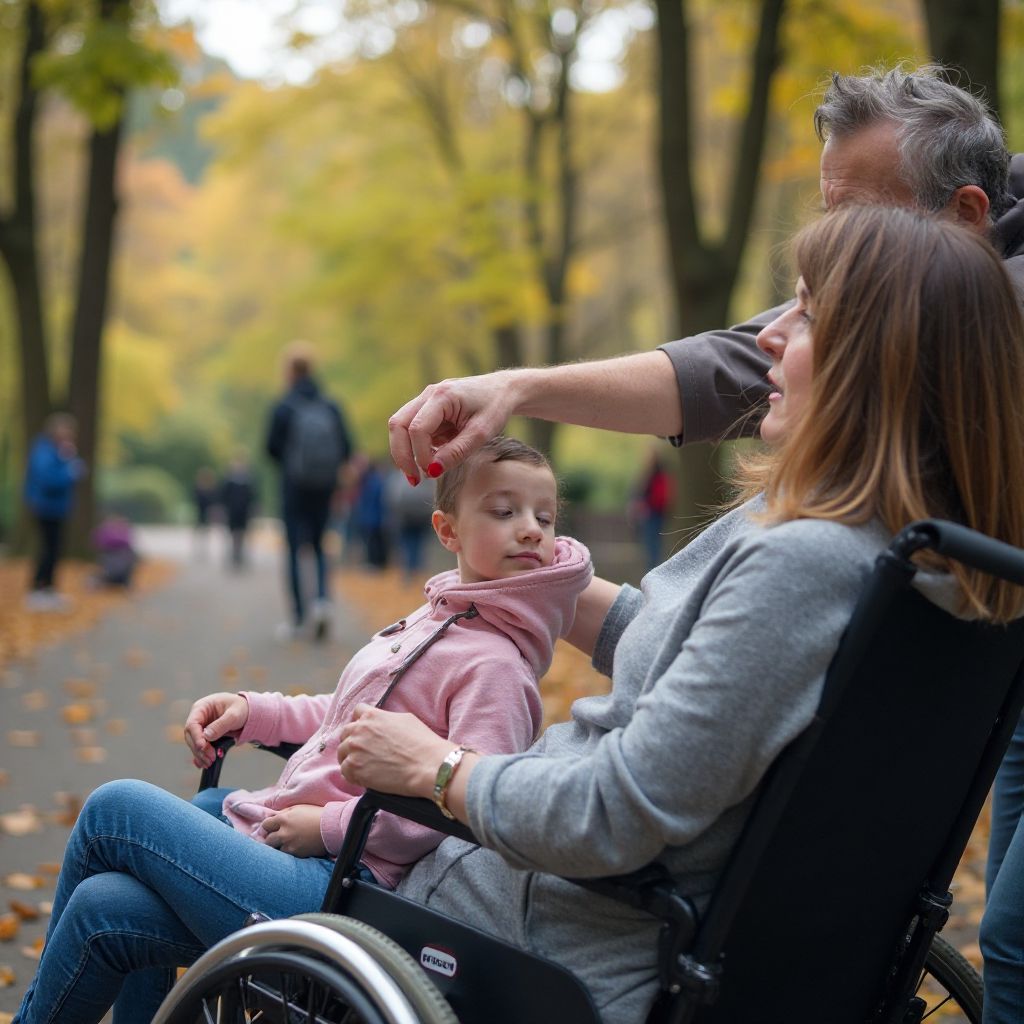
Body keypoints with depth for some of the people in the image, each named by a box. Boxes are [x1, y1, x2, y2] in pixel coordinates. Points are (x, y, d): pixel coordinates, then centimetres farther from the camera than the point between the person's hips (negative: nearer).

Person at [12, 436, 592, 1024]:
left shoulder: (496, 664, -14)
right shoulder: (436, 621, 14)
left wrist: (328, 825, -17)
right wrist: (255, 711, 12)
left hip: (338, 887, -8)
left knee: (113, 809, -2)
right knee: (105, 908, 5)